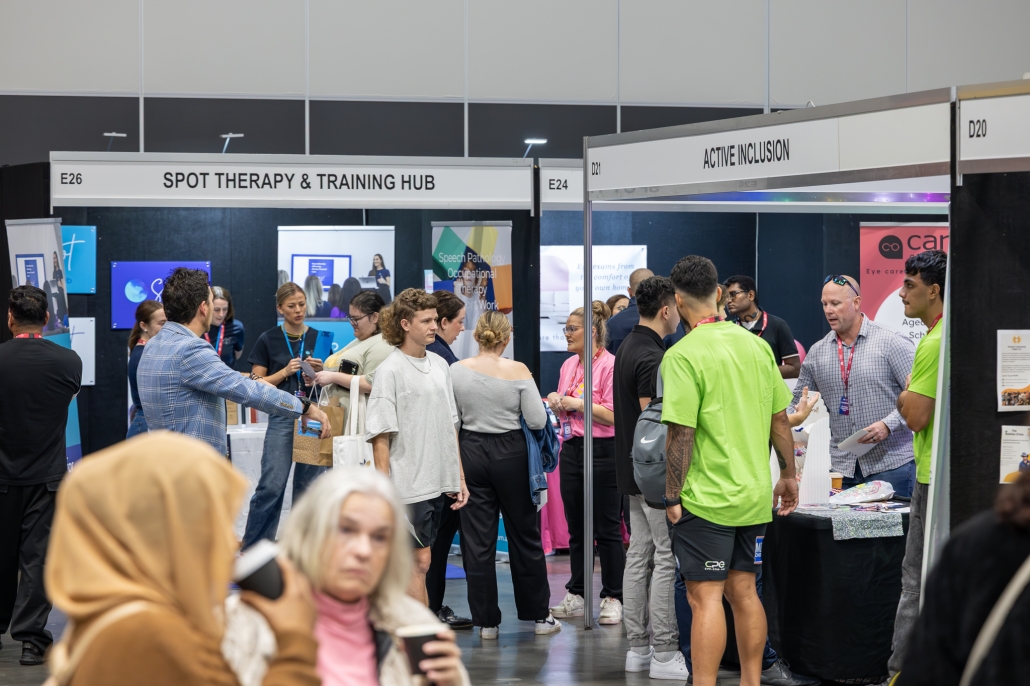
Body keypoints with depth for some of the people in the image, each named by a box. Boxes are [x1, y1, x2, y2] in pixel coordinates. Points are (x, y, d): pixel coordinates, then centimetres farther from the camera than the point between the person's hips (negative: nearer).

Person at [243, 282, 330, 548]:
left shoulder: (319, 339, 9)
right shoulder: (268, 340, 2)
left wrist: (320, 372, -8)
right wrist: (285, 371, -12)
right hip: (282, 418, -3)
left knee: (308, 486, 5)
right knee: (272, 486, -11)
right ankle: (251, 549, -3)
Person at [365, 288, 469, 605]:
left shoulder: (440, 365, 12)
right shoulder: (390, 370, -8)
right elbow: (381, 435, -11)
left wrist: (459, 478, 15)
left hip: (439, 483, 7)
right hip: (408, 483, -6)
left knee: (409, 561, 10)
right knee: (419, 561, -6)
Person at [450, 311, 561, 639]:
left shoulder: (457, 371, -5)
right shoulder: (518, 371, -10)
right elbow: (537, 421, -10)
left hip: (471, 452, 1)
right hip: (510, 454, -1)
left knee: (477, 540, 7)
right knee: (524, 535, 11)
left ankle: (486, 620, 8)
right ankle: (539, 615, 18)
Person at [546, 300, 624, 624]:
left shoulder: (609, 365, -11)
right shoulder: (569, 365, 13)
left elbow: (614, 415, -15)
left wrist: (578, 403, -13)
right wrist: (557, 403, 2)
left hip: (602, 452, -8)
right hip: (571, 449, 8)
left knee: (607, 530, -1)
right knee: (576, 529, 11)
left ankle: (613, 598, 5)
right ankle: (577, 596, 18)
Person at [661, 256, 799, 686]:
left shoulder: (683, 355, -14)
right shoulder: (756, 345, 6)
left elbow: (681, 434, -17)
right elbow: (780, 418, 10)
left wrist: (672, 497, -10)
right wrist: (788, 475, 20)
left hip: (706, 499, -6)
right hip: (754, 496, 7)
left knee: (705, 597, -4)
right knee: (744, 591, 14)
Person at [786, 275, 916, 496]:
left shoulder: (890, 343, -4)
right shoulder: (817, 353, 10)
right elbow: (797, 405, 18)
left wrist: (888, 424, -18)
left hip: (890, 464, -4)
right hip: (843, 468, 4)